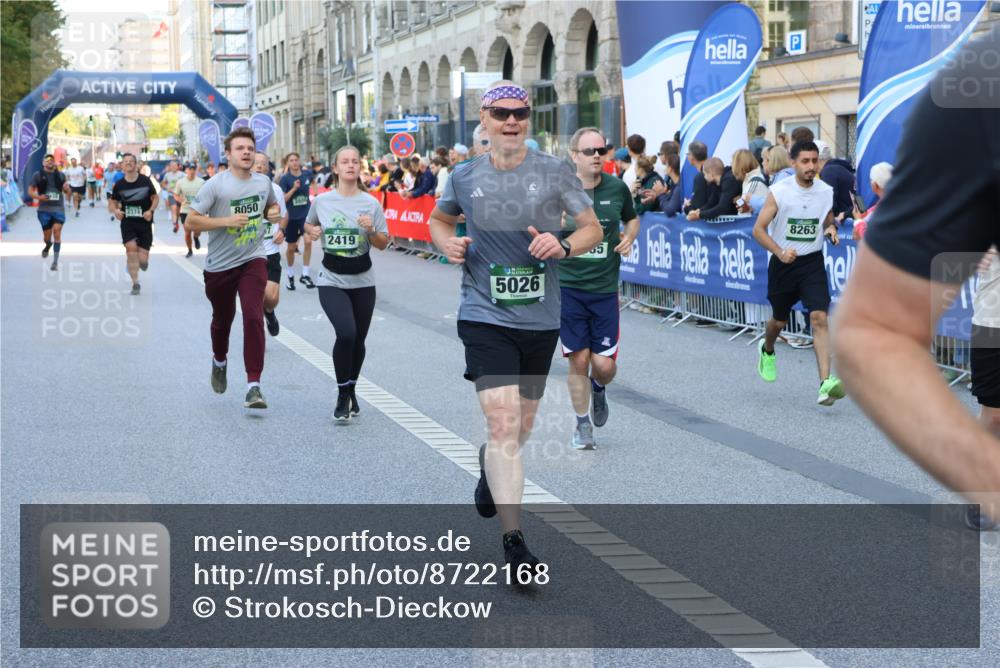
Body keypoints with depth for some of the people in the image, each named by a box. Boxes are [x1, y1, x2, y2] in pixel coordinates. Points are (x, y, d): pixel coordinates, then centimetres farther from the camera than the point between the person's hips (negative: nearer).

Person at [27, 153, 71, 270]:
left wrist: (67, 189, -9)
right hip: (44, 209, 0)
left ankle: (55, 261, -10)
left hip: (59, 209, 0)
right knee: (47, 237, 6)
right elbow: (30, 191, 2)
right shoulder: (38, 175, 2)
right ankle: (48, 245, 44)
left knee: (57, 232, -13)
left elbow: (67, 193, 16)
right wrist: (39, 197, -18)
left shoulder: (60, 175, 8)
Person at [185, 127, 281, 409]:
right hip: (220, 265, -1)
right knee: (222, 320, 18)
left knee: (253, 317, -17)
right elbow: (191, 221, -14)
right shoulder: (216, 185, -12)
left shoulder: (263, 182, 2)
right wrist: (226, 221, -24)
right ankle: (219, 361, 51)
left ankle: (253, 386, -17)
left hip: (253, 261, 1)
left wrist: (275, 214, 1)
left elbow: (272, 205, 24)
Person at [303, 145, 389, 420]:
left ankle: (352, 391, 34)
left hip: (363, 283, 2)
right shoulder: (321, 201, -1)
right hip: (332, 281, -2)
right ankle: (343, 396, -5)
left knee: (358, 340, 9)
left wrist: (371, 230, -18)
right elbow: (308, 225, 18)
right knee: (346, 333, -21)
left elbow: (383, 245, 1)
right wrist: (312, 231, -4)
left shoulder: (371, 203, -2)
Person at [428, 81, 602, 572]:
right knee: (504, 425, -15)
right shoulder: (465, 177, 2)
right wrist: (447, 243, -1)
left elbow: (593, 229, 3)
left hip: (540, 320, 2)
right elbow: (439, 219, 21)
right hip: (485, 317, -2)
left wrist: (562, 246, -18)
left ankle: (489, 463, 53)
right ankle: (514, 542, -15)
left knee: (521, 428, 16)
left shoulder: (555, 172, -2)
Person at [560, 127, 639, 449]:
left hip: (605, 288, 1)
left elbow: (632, 218, 18)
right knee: (578, 359, 1)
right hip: (566, 287, -1)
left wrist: (629, 237, -1)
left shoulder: (617, 188, -1)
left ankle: (598, 388, 35)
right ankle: (582, 425, 20)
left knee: (604, 364, -2)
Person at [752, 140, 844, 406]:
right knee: (779, 320, 16)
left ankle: (825, 383, -26)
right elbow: (759, 229, -10)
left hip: (812, 262, 1)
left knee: (819, 317, -18)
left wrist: (831, 230, -7)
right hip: (783, 262, -1)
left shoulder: (826, 192, -1)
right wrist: (780, 252, -25)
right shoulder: (779, 191, -11)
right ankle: (767, 351, 53)